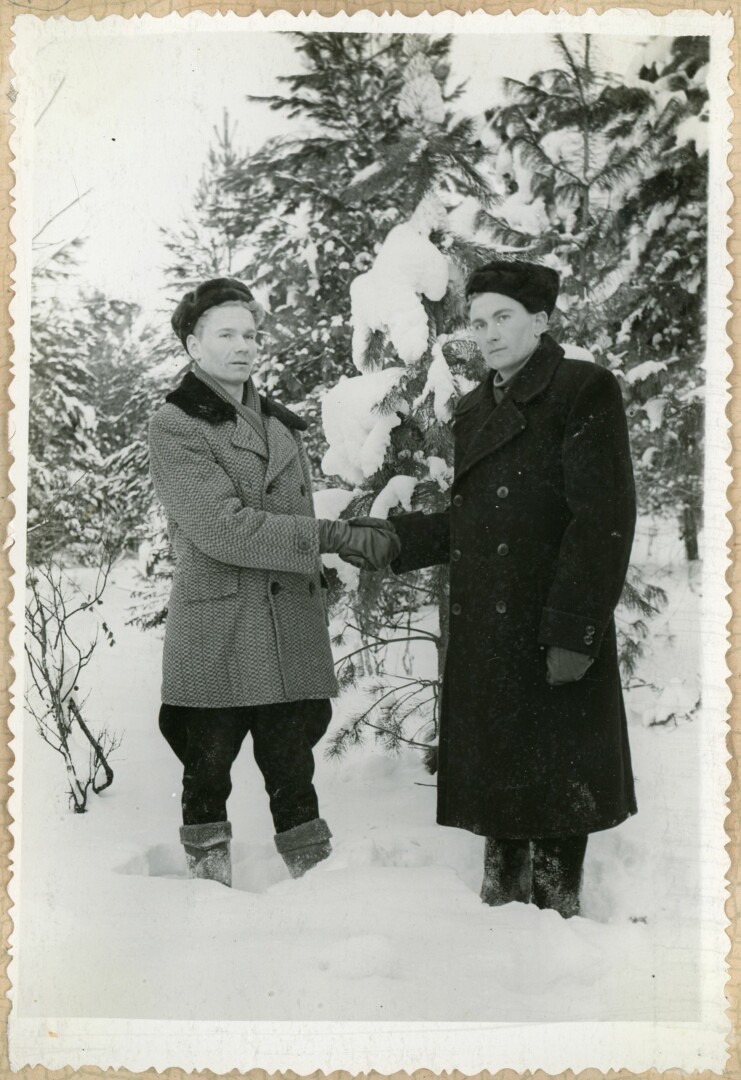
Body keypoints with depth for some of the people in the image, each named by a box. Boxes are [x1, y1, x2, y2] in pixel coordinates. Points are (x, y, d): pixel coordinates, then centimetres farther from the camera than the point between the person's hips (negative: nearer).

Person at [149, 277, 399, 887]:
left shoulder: (281, 425, 18)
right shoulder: (175, 426, -4)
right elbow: (222, 527, -16)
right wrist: (340, 537, -18)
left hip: (292, 636, 5)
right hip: (214, 638, -5)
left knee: (293, 777, 9)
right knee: (207, 773, 7)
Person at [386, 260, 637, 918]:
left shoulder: (584, 392, -4)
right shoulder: (475, 412, 19)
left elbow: (604, 520, -12)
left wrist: (573, 632, -18)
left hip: (552, 640, -7)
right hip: (483, 640, 7)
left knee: (555, 785, 1)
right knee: (497, 783, 14)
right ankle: (503, 902, 28)